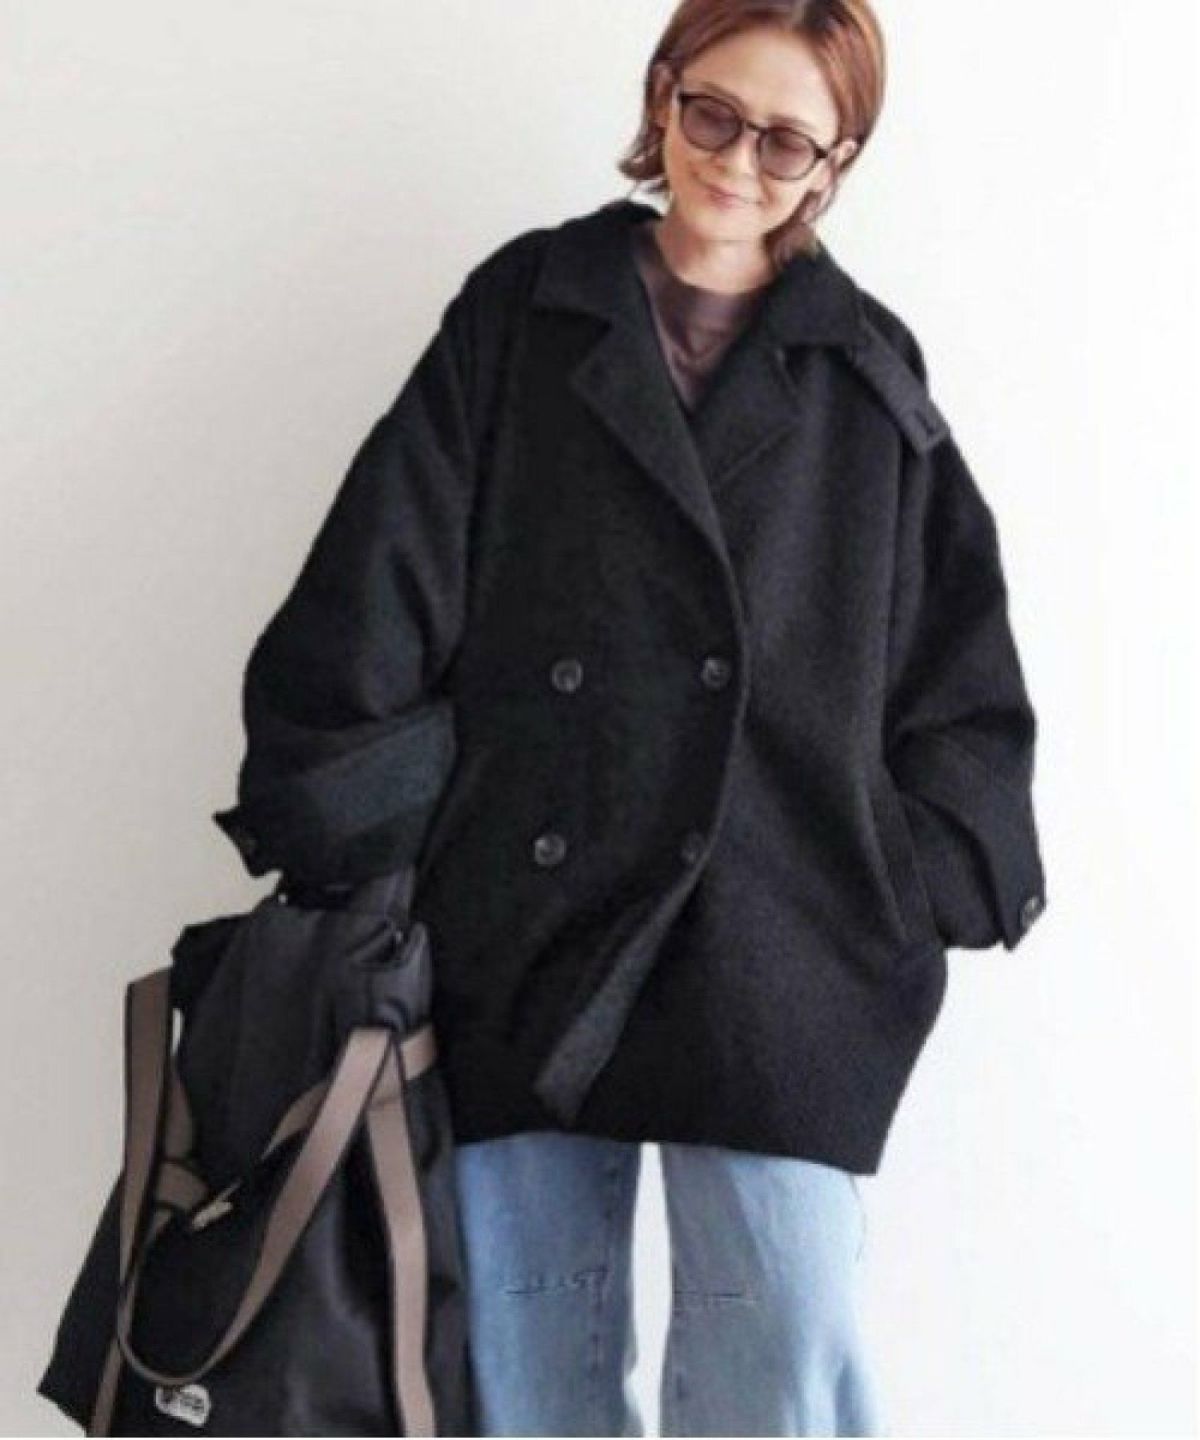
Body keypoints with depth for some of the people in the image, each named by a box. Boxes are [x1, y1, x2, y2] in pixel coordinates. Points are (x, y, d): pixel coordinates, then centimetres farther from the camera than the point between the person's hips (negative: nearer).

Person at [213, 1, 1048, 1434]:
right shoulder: (520, 314, 9)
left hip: (774, 942, 0)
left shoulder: (869, 375, 11)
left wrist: (927, 884, 2)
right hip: (519, 928, 1)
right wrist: (330, 838, -5)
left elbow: (964, 681, 13)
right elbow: (375, 598, 2)